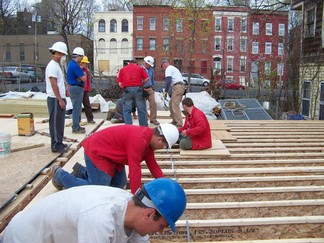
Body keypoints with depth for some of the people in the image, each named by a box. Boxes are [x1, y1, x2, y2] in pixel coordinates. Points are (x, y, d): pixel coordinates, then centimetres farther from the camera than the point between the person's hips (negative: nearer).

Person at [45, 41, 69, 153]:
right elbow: (53, 85, -19)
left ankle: (59, 143, 23)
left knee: (59, 122, 14)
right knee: (55, 122, -4)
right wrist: (60, 100, -19)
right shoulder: (52, 66, -14)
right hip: (55, 99, -10)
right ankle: (56, 146, 2)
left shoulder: (57, 65, 17)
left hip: (59, 98, 10)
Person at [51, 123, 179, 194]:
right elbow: (135, 170, -31)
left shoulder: (149, 138, -1)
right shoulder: (138, 140, -32)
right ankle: (60, 175, 9)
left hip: (110, 154, 10)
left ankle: (82, 172, 25)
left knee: (119, 185, 13)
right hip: (96, 152, -10)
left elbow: (153, 165, 6)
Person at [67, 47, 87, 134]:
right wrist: (83, 74, 0)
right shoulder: (75, 65, -19)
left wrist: (81, 75, -7)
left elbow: (80, 76, 14)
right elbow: (84, 79, -20)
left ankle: (76, 126, 26)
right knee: (77, 108, -5)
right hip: (76, 88, -11)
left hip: (73, 87, 11)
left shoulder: (72, 64, 14)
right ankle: (75, 128, 1)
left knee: (77, 108, 17)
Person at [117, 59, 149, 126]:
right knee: (141, 110, 7)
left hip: (127, 89, 0)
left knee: (127, 110, 5)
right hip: (138, 89, 0)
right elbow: (146, 78, 3)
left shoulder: (122, 69, 17)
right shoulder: (139, 68, 15)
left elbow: (120, 83, 8)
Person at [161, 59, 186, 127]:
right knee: (171, 103, 19)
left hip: (177, 87, -10)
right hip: (182, 86, 10)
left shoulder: (168, 69, 0)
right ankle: (175, 121, 23)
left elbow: (168, 81, -14)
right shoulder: (174, 68, 30)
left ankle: (179, 124, -18)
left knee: (175, 106, -13)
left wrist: (165, 91, -8)